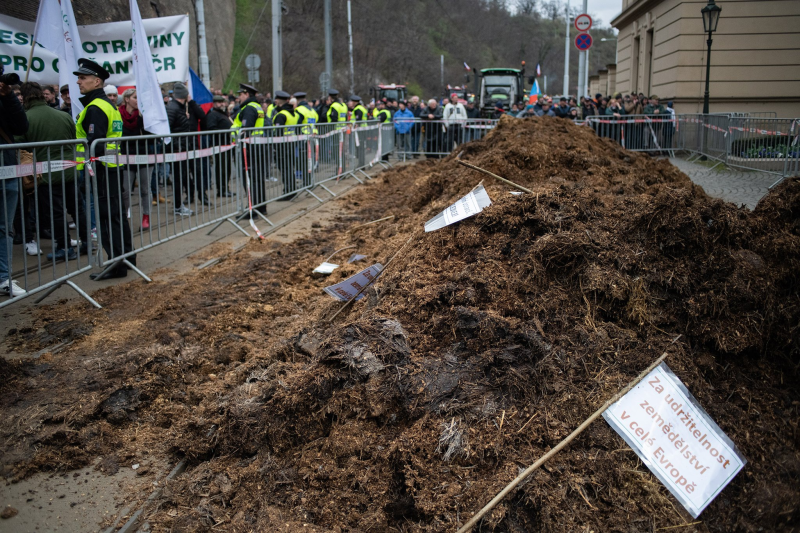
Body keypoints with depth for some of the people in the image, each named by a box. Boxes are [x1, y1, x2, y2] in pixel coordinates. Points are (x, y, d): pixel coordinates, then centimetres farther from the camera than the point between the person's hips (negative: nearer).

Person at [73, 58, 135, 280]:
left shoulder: (95, 108, -14)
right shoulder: (109, 105, 16)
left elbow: (94, 143, -22)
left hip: (101, 170, -10)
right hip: (113, 168, 10)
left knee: (107, 216, -6)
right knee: (117, 214, 16)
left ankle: (116, 265, -3)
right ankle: (127, 256, 25)